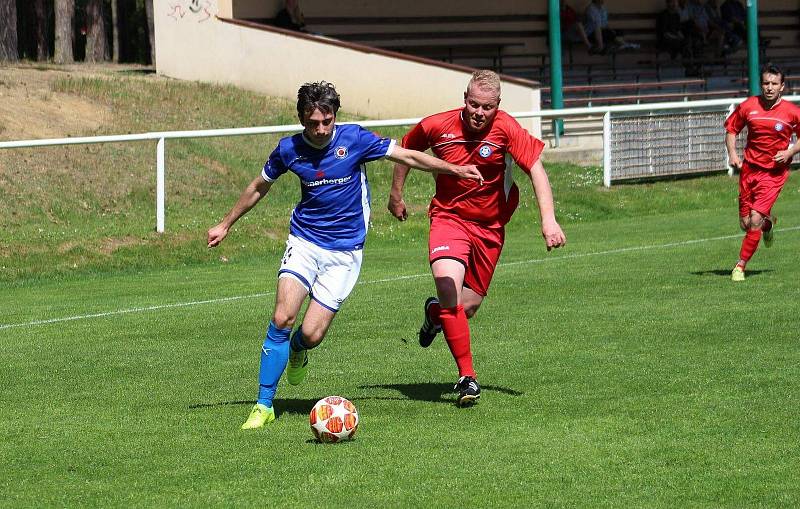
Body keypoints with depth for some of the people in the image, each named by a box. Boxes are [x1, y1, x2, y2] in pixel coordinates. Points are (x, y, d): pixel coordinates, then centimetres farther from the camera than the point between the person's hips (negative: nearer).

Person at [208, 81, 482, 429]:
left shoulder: (354, 139, -9)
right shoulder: (289, 149, -3)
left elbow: (407, 156, 1)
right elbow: (258, 187, 15)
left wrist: (454, 169, -4)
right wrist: (225, 225, 21)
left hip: (344, 252, -1)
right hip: (304, 242, 1)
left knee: (311, 334, -10)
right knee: (282, 318, -19)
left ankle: (296, 349, 31)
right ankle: (264, 406, -10)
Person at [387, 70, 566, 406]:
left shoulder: (506, 128, -17)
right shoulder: (436, 126, -12)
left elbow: (535, 169, -20)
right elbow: (405, 151, 9)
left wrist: (548, 219, -31)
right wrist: (396, 196, 17)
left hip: (489, 225, 1)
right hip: (449, 217, -1)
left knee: (468, 307, 3)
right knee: (447, 283, -27)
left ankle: (436, 312, 43)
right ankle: (467, 377, -19)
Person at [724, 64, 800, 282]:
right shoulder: (748, 106, -3)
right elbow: (731, 129, 12)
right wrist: (732, 153, -3)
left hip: (774, 172, -3)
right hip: (749, 168, 3)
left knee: (755, 220, -15)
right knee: (745, 223, 6)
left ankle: (741, 265, -1)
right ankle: (768, 223, 42)